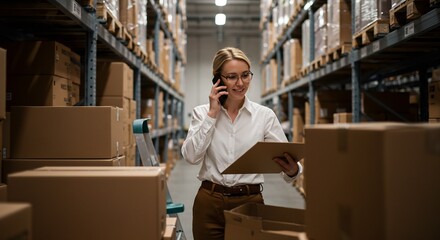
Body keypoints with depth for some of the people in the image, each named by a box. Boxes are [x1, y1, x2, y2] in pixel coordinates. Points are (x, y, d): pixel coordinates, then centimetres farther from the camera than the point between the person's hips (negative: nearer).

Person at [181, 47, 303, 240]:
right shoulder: (202, 112, 2)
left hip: (250, 202, 0)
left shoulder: (265, 115, -1)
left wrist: (293, 170, -29)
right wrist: (212, 114, -12)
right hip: (209, 203, 0)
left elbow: (286, 158, -6)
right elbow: (191, 156, -11)